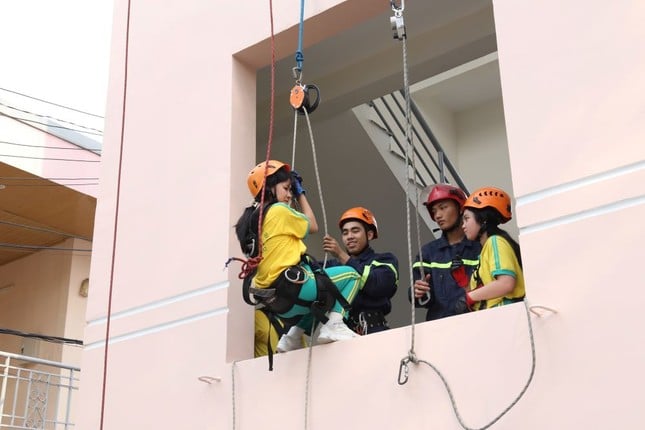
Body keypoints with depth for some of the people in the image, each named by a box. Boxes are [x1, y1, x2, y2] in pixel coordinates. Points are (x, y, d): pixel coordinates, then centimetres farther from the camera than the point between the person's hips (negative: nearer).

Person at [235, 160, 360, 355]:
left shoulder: (250, 218, 13)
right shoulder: (279, 210, -9)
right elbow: (312, 226, 6)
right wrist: (301, 194, 15)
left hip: (273, 299, 9)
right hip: (290, 286, -9)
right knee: (350, 275, 1)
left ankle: (293, 335, 19)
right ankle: (333, 324, -11)